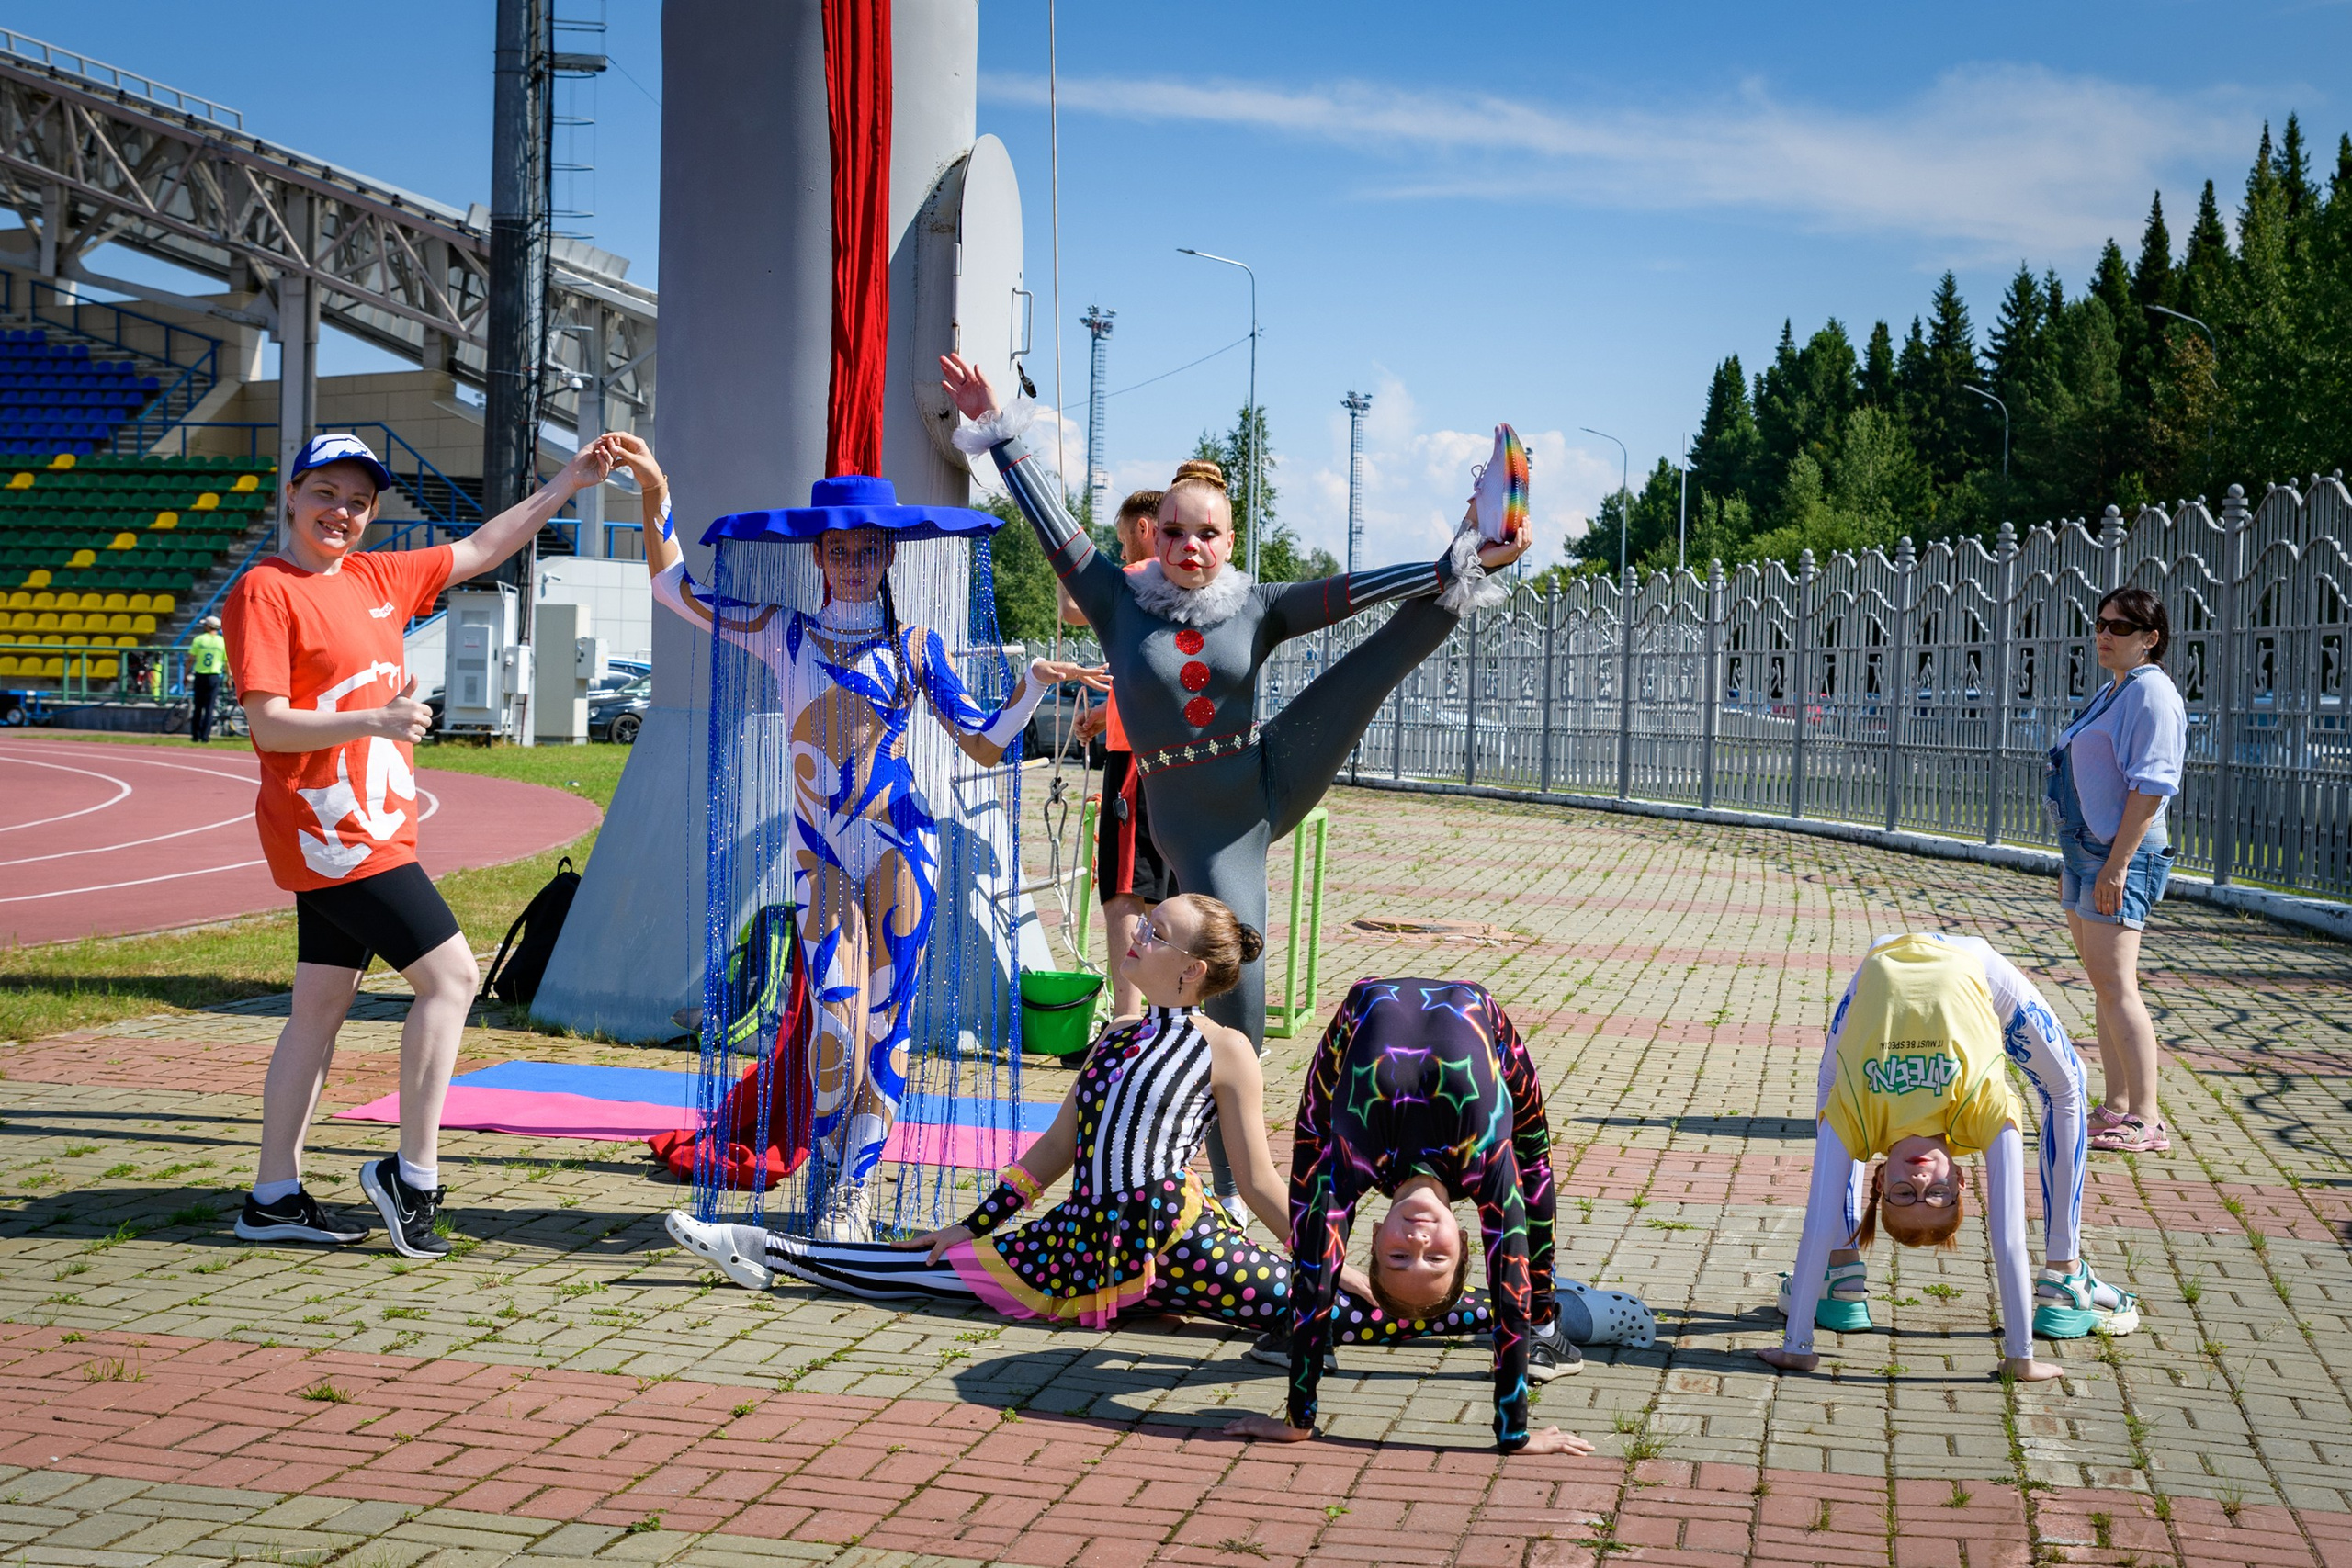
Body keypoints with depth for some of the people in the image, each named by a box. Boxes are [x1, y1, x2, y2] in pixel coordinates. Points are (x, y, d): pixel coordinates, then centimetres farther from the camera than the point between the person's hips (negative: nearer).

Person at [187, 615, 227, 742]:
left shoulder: (198, 639, -2)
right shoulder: (223, 641, 0)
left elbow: (191, 659, -3)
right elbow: (227, 663, 1)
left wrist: (186, 675, 5)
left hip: (199, 676, 0)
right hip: (214, 678, 0)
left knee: (197, 707, 10)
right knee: (209, 708, 2)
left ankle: (195, 736, 12)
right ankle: (205, 737, -2)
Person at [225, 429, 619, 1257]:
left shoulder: (376, 577, 12)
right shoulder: (265, 591, -10)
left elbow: (475, 552, 24)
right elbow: (268, 727, -15)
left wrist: (565, 485, 22)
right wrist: (375, 720, -27)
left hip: (368, 829, 8)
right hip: (331, 833, -8)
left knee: (321, 1006, 10)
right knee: (451, 974, -10)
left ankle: (274, 1197, 16)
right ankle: (412, 1174, -3)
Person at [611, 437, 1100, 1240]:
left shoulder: (915, 646, 6)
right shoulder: (786, 633, 7)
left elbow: (982, 743, 6)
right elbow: (676, 588, 9)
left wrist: (1034, 682, -6)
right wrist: (655, 493, 0)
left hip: (899, 851, 0)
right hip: (822, 857, 0)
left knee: (888, 1023, -1)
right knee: (837, 1021, -10)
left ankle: (854, 1189, 10)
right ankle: (829, 1182, 8)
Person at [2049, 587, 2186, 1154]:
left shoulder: (2151, 694, -11)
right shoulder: (2110, 692, 19)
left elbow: (2149, 788, -18)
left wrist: (2116, 864, -23)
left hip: (2124, 853, -10)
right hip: (2085, 849, 10)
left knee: (2115, 983, -14)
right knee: (2103, 983, 10)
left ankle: (2146, 1121, -14)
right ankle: (2115, 1108, 15)